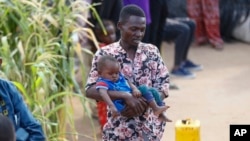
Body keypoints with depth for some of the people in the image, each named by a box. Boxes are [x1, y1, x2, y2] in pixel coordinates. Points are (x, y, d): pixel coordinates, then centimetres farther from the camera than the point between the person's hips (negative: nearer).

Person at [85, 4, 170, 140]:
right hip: (119, 130, -2)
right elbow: (90, 90, -15)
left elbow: (163, 86, -1)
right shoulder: (105, 54, -5)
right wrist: (126, 96, -26)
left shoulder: (152, 51, 3)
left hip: (149, 127, 2)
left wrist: (144, 104, -20)